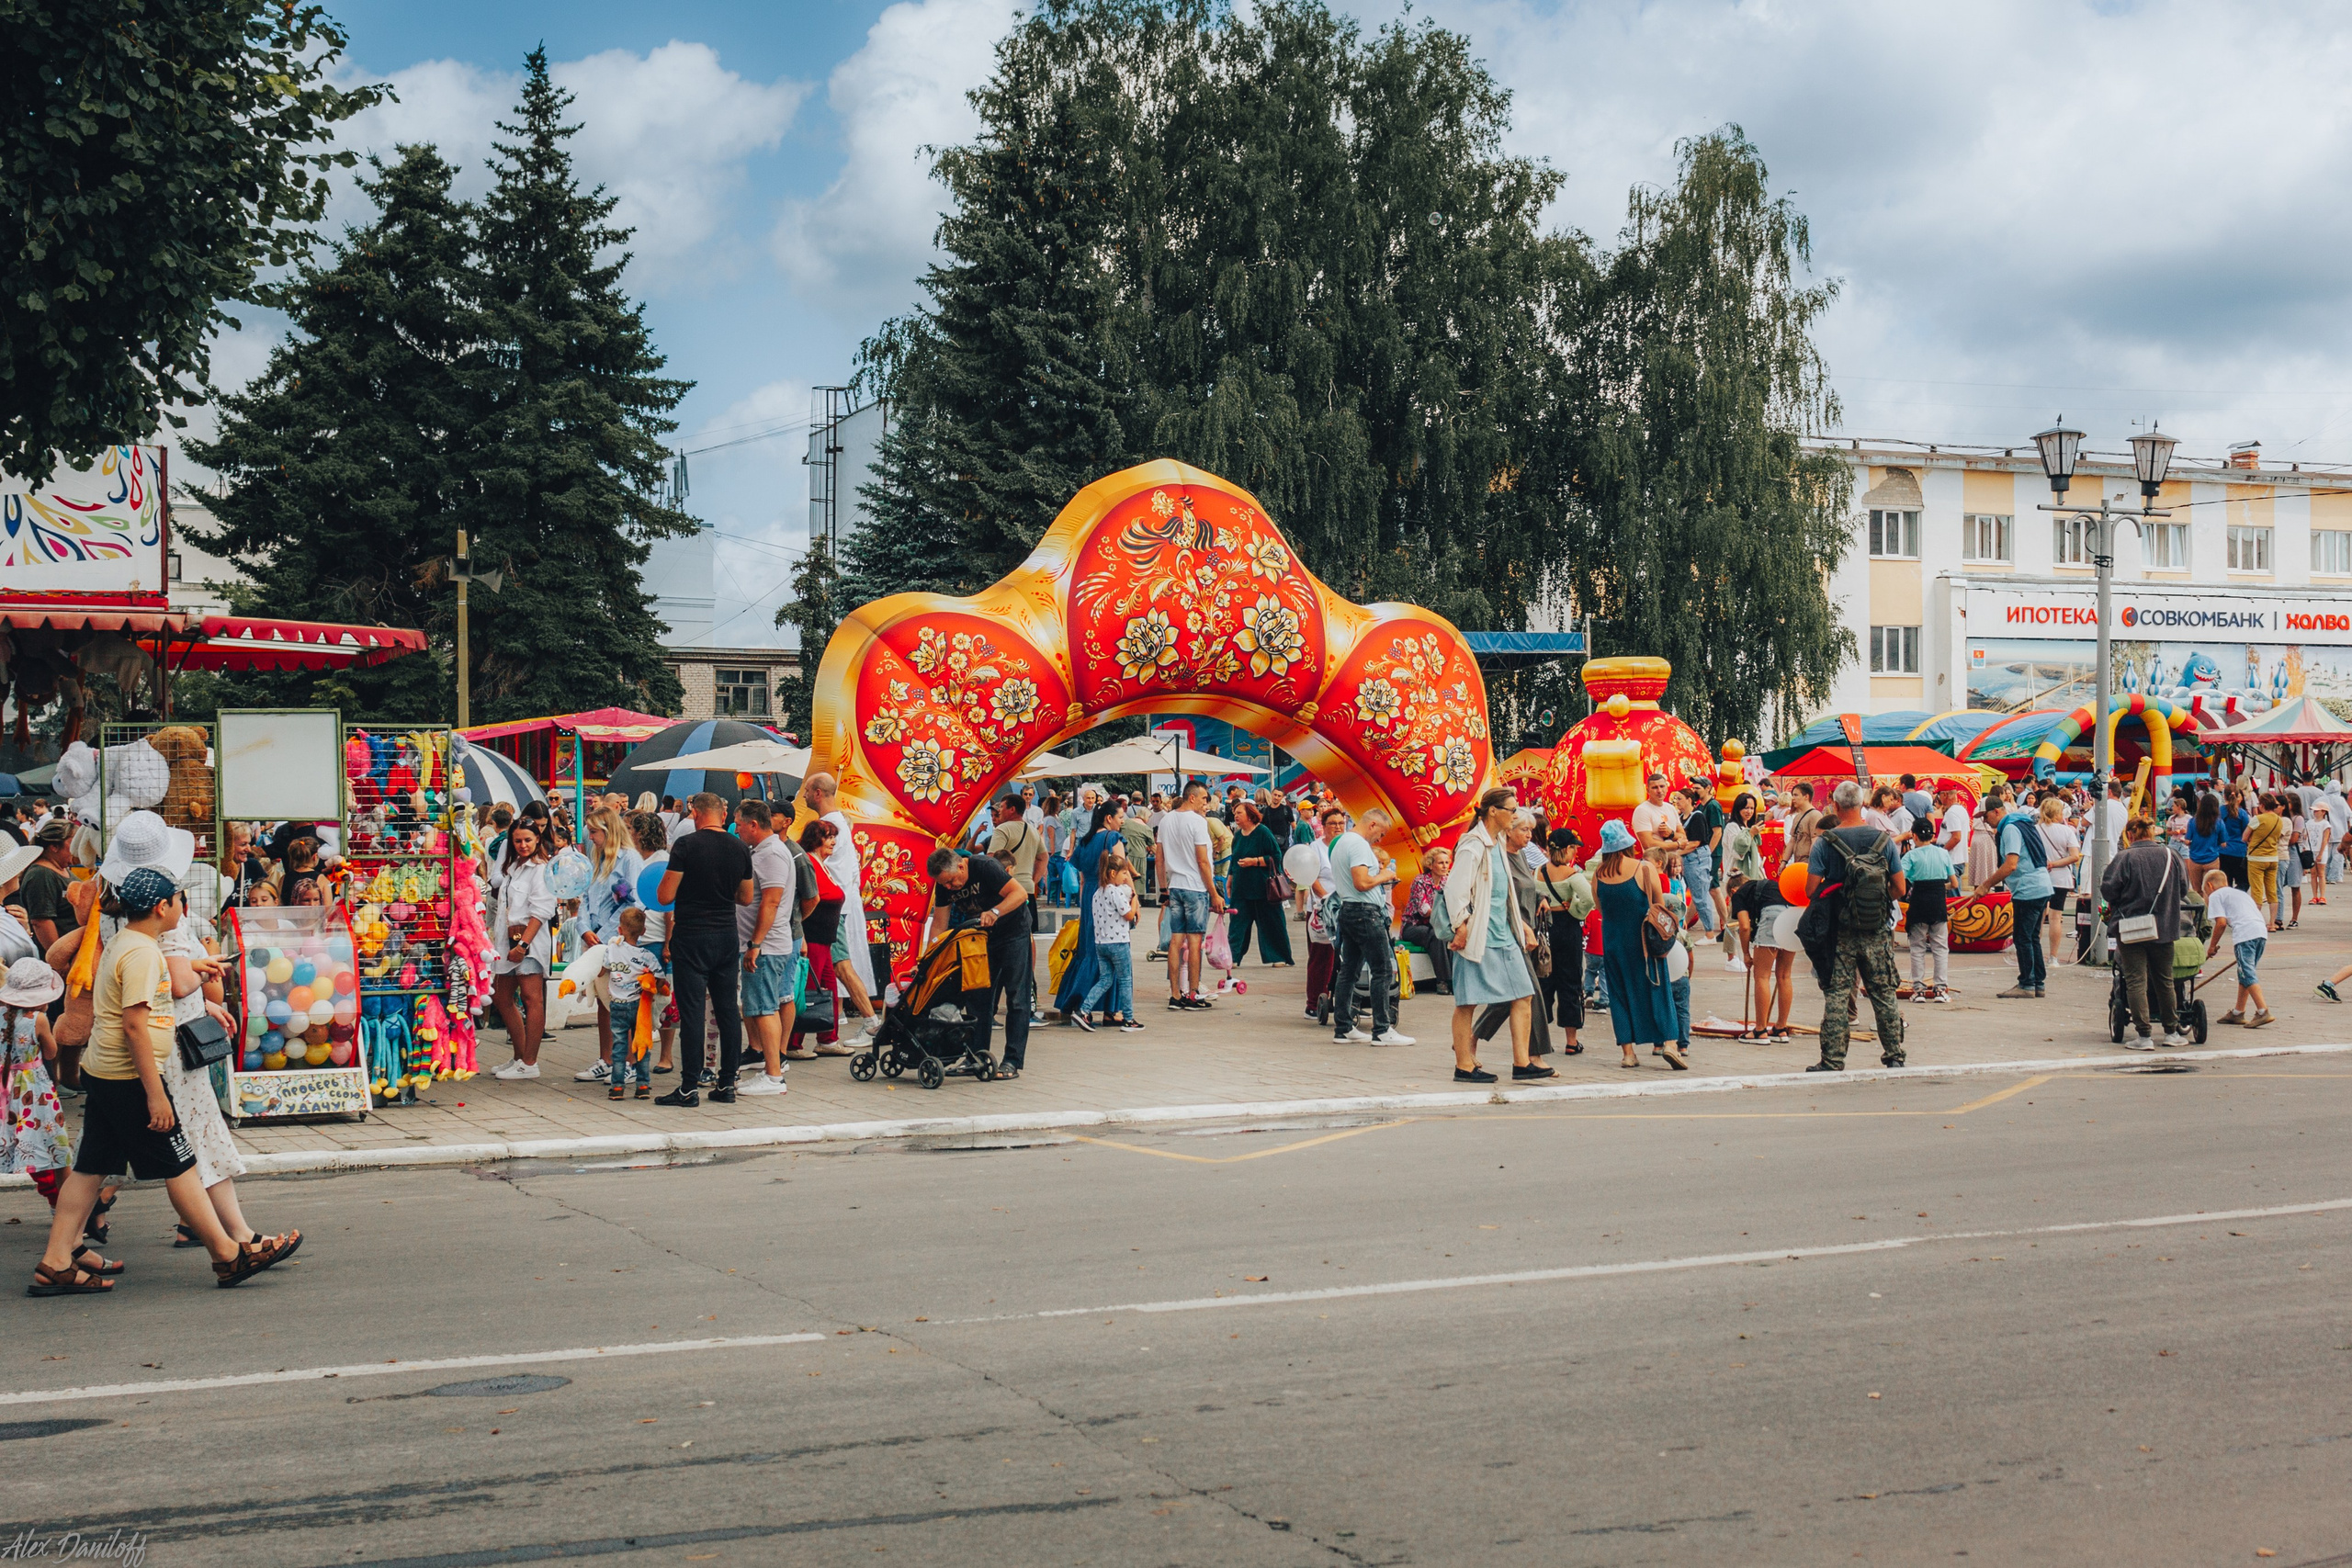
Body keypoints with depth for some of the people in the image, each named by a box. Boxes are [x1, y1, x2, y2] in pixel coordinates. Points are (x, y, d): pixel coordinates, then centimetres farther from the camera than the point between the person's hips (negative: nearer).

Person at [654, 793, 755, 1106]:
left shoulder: (686, 845, -11)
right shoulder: (740, 849, 5)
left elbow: (665, 896, -10)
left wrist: (672, 866, 7)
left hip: (691, 937, -5)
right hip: (726, 936, 5)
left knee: (691, 1011, -4)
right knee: (728, 1009, 10)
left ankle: (689, 1088, -3)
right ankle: (727, 1083, 13)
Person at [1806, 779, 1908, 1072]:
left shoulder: (1826, 843, -9)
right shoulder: (1883, 840, -1)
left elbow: (1811, 890, -11)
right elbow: (1900, 888, 1)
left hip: (1840, 932, -2)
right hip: (1877, 932, 2)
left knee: (1836, 996, 2)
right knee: (1884, 994, 13)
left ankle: (1832, 1061, 1)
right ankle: (1895, 1056, 19)